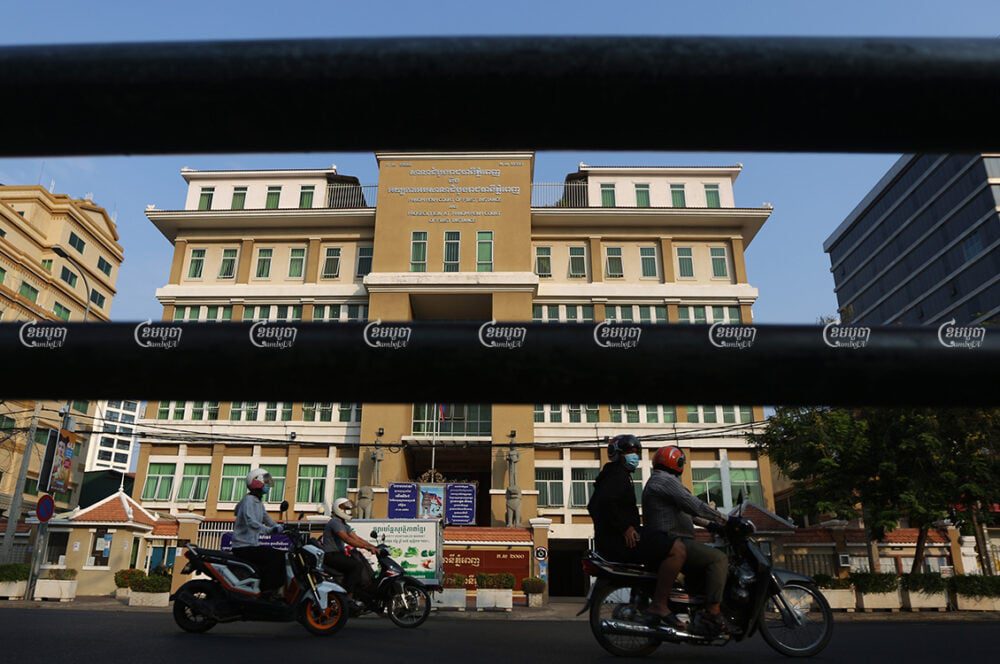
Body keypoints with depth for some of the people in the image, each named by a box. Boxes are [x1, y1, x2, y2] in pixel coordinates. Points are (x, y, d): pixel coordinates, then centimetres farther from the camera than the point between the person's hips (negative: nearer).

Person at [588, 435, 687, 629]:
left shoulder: (609, 476, 24)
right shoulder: (618, 475, -8)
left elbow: (592, 506, 32)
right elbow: (606, 501, -26)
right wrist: (625, 527, -24)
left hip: (607, 539, 11)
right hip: (619, 539, -11)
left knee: (662, 548, 24)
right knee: (677, 549, -20)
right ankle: (659, 606, -18)